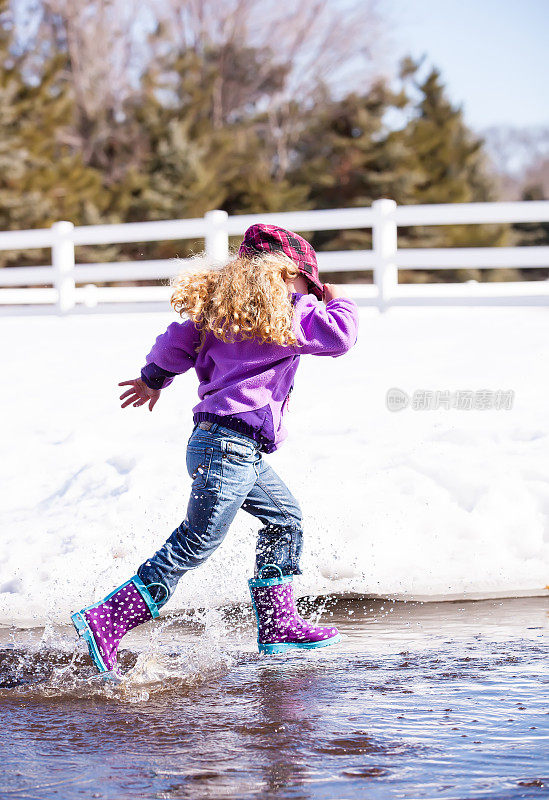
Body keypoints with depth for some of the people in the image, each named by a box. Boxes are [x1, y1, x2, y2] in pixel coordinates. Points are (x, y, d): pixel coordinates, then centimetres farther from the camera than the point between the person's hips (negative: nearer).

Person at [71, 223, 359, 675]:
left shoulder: (223, 307, 14)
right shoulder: (288, 311, -8)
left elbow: (177, 342, 15)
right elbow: (339, 337, -12)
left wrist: (153, 380, 33)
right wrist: (339, 304, 8)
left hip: (239, 451, 10)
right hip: (231, 446, -10)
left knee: (285, 519, 20)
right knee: (193, 546, -9)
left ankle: (279, 625, 22)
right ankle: (106, 622, -13)